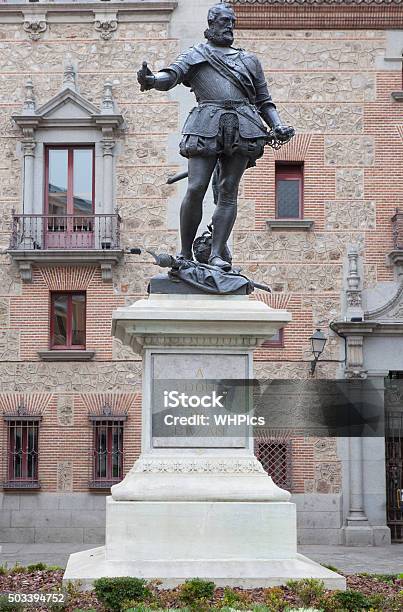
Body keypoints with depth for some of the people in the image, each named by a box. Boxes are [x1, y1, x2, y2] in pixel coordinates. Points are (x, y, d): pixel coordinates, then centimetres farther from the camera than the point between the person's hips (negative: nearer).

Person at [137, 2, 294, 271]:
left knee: (228, 191, -5)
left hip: (243, 127, 3)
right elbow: (170, 76, 0)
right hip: (207, 124, -3)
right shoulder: (195, 55, 19)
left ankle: (217, 254, -8)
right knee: (196, 189, -13)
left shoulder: (250, 60, 28)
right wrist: (152, 80, -23)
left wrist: (278, 126, 8)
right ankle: (185, 254, -4)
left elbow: (264, 101, 27)